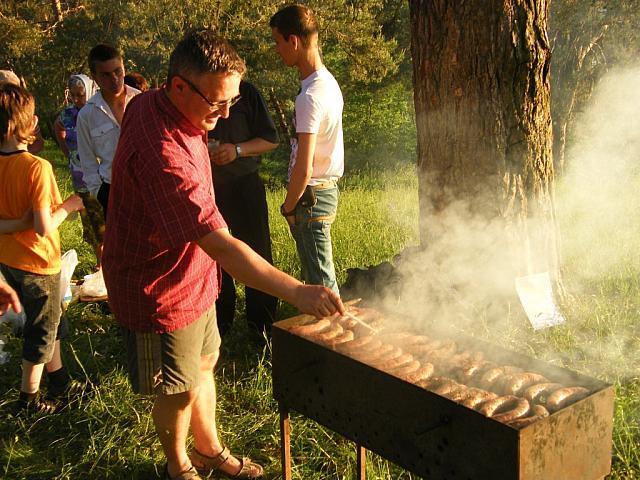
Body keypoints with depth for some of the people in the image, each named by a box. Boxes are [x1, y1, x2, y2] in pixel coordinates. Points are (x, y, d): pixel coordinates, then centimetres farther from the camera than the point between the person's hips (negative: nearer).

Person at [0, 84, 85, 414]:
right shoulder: (37, 167, -26)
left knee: (49, 321, 25)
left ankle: (59, 381, 39)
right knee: (42, 330, 14)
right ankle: (29, 399, 27)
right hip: (37, 263, -7)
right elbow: (44, 228, -26)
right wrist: (68, 206, -11)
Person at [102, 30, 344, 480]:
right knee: (179, 390, 12)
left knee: (204, 364, 23)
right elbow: (220, 245, -41)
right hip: (162, 292, -9)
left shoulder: (151, 104, -5)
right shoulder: (162, 152, -37)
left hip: (192, 275, 9)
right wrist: (298, 292, -44)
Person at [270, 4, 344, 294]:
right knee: (320, 273, 20)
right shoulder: (328, 81, 6)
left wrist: (288, 207, -11)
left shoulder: (310, 96, -23)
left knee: (319, 279, 1)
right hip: (328, 187, 9)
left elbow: (303, 170, -24)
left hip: (311, 195, -9)